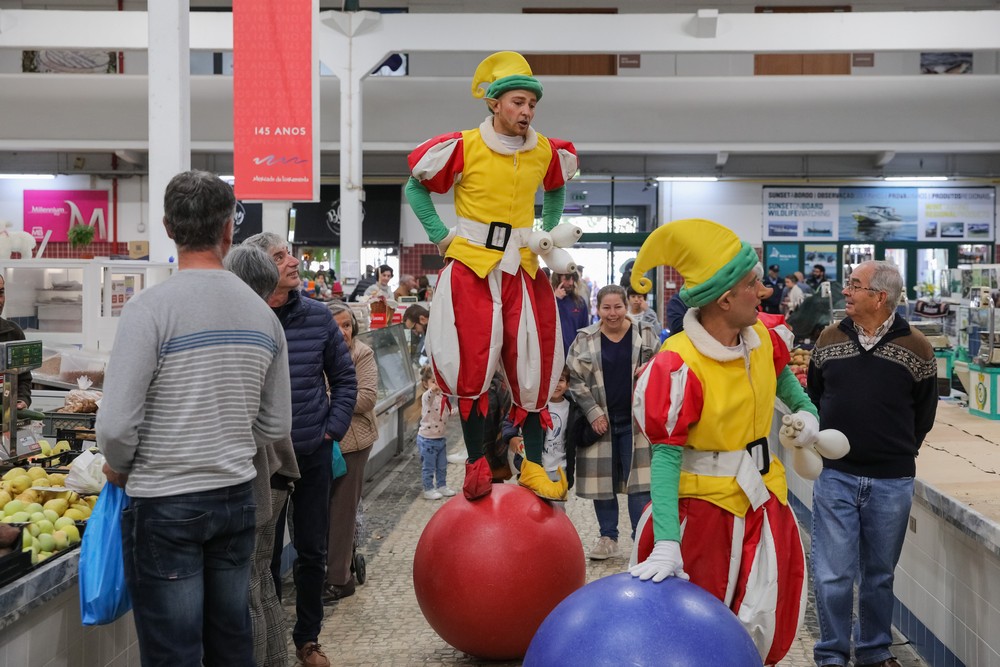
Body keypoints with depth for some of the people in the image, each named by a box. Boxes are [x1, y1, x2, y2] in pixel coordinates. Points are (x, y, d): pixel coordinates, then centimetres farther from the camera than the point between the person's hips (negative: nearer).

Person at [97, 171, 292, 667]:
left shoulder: (149, 309, -14)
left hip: (165, 503, -5)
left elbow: (116, 426, -17)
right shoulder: (262, 313, 1)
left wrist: (117, 468, 3)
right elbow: (276, 425, 7)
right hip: (237, 496, 5)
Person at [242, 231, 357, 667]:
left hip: (315, 453, 3)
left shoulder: (318, 316, 0)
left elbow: (344, 377, 9)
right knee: (266, 554, 9)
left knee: (312, 551, 13)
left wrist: (333, 430, 2)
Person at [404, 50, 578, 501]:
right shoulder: (463, 148, -9)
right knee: (472, 367, -2)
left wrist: (549, 235, 12)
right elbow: (416, 186, 4)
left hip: (523, 267, 4)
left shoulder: (546, 153, 3)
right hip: (471, 266, -4)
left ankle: (533, 467, 15)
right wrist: (441, 236, -1)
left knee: (534, 366, 3)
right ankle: (476, 463, 14)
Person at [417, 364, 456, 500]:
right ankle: (428, 490, 15)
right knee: (428, 467, 3)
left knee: (442, 466, 18)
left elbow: (447, 414, 21)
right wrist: (433, 389, -68)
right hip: (427, 439, -8)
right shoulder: (427, 397, -20)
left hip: (441, 438, 8)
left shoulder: (443, 397, 5)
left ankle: (442, 486, 32)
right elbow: (429, 395, -47)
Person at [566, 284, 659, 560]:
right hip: (600, 421, 1)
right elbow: (574, 379, 0)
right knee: (602, 480, 7)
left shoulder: (646, 335, 1)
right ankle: (608, 537, 22)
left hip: (637, 420, -1)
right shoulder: (585, 340, 0)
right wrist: (593, 412, -7)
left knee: (639, 480, -2)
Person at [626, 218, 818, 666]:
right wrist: (666, 544, -34)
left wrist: (805, 410, 8)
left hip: (763, 497, 7)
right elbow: (665, 455, -27)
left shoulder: (761, 337, -2)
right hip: (704, 505, -7)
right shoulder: (680, 366, -25)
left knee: (764, 623, 14)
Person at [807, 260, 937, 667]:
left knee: (879, 574, 13)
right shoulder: (829, 339, 2)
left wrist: (898, 452, 12)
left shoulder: (916, 349, -4)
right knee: (832, 574, 0)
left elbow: (923, 413, 8)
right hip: (835, 476, 1)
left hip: (892, 482, 0)